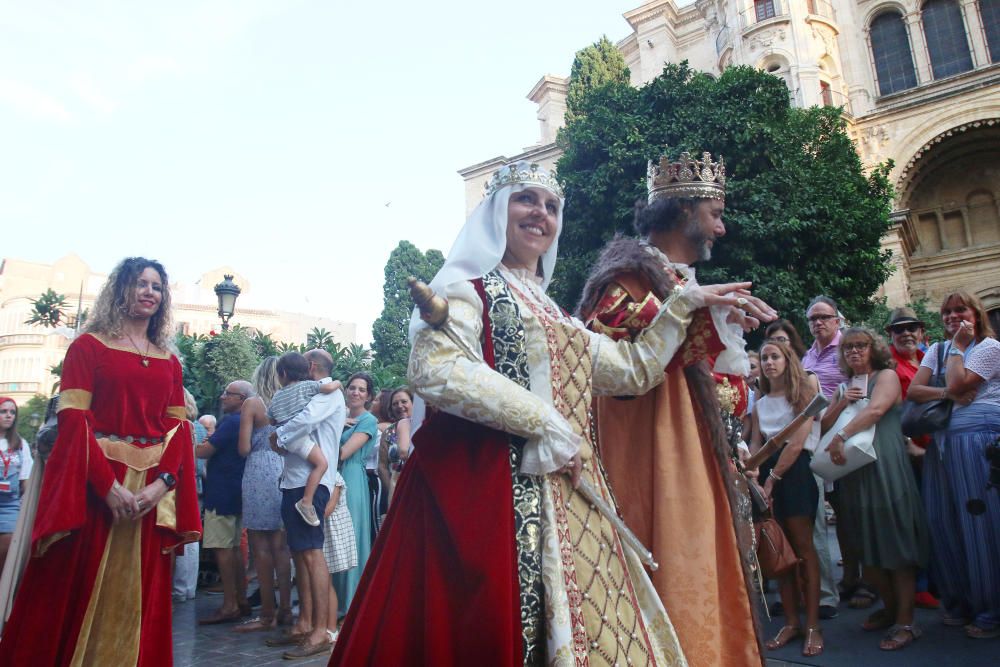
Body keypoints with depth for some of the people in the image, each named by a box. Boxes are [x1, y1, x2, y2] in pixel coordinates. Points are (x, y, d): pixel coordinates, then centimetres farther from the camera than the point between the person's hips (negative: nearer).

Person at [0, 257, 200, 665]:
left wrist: (163, 482, -10)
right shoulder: (89, 346, 3)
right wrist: (107, 484, -17)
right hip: (93, 487, -3)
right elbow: (72, 419, -7)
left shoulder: (169, 362, 14)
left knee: (138, 603, 9)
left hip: (151, 491, 4)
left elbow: (179, 428, 7)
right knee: (77, 597, 3)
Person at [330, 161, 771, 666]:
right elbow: (434, 371, -18)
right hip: (486, 488, -7)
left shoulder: (553, 315, 21)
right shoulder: (466, 287, 0)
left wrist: (684, 304, 22)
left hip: (562, 502, 7)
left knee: (570, 625, 7)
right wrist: (546, 425, -15)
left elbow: (633, 370, 24)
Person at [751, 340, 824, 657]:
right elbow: (756, 445, 8)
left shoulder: (804, 390, 0)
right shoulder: (759, 404, 16)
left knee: (802, 546, -4)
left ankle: (812, 624, 3)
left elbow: (798, 440, -9)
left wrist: (773, 478, -12)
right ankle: (791, 621, 13)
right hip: (767, 471, 5)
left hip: (795, 471, -5)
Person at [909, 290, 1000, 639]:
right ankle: (958, 604, 18)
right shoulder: (937, 350, 19)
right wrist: (947, 394, -9)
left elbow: (957, 383, -12)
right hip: (941, 442, 6)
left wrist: (958, 346, -1)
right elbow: (913, 391, 7)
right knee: (944, 523, 5)